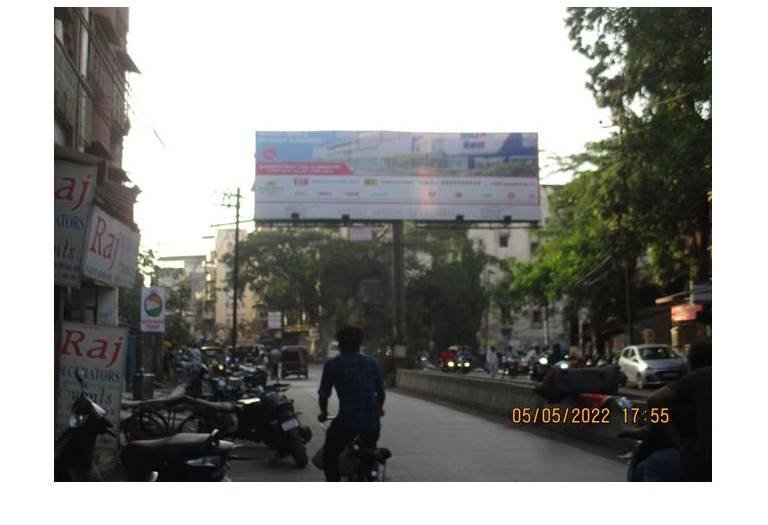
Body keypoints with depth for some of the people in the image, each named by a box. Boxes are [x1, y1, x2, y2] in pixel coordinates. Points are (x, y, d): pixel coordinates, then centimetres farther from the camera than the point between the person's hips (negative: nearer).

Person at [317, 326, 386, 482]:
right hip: (372, 422, 4)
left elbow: (323, 395, 5)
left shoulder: (332, 365, 3)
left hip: (346, 422, -4)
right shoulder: (371, 363, 12)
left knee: (330, 456, 18)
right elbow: (381, 392, 20)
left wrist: (324, 413, 25)